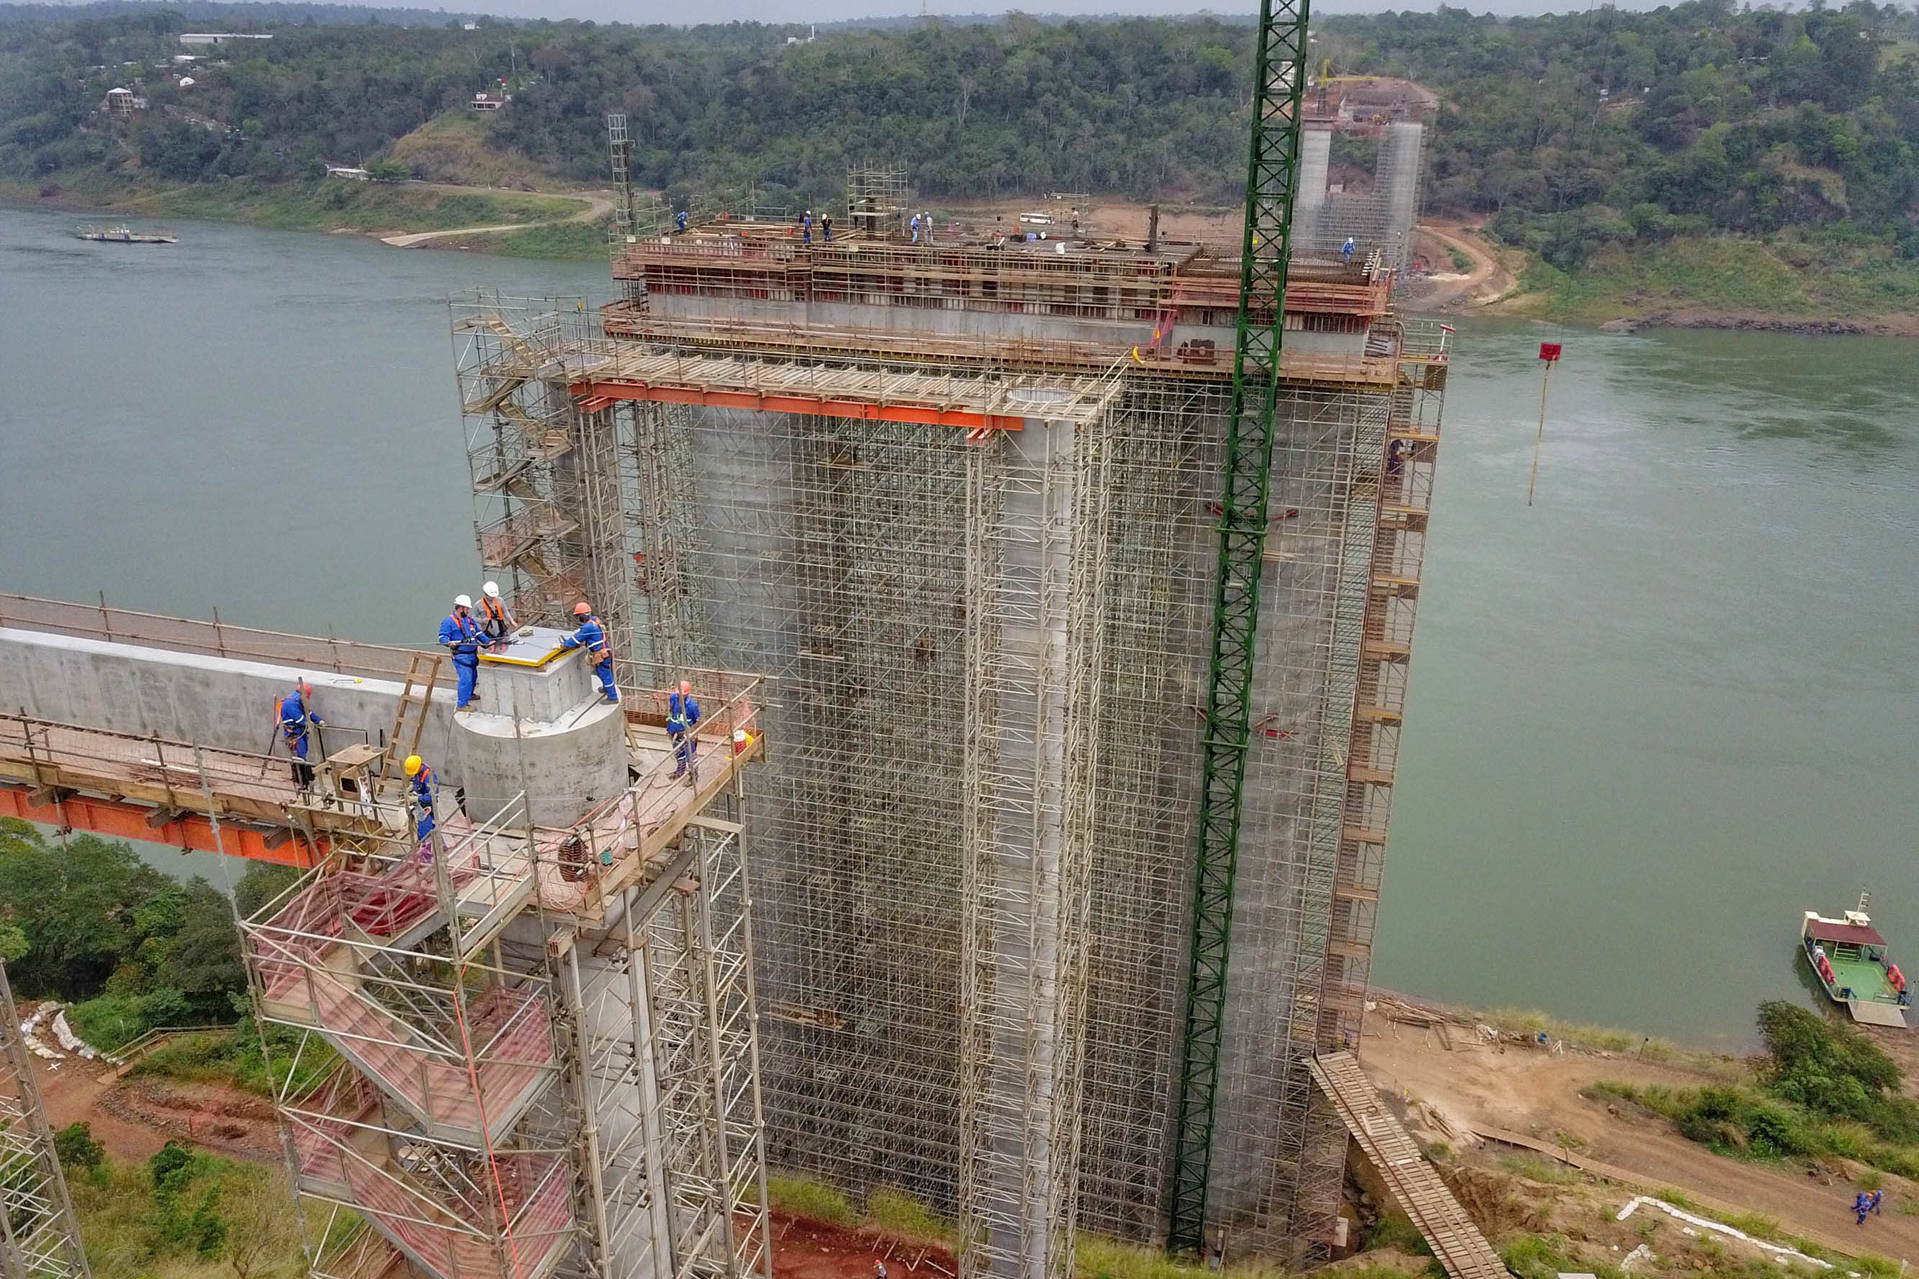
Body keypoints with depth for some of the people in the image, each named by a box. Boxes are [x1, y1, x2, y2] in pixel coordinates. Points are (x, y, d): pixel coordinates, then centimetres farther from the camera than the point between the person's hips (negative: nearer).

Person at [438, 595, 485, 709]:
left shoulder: (469, 619, 15)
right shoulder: (449, 622, -8)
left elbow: (478, 633, 25)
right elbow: (442, 636, -11)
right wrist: (449, 643, -31)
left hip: (472, 654, 8)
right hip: (461, 656, -8)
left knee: (473, 676, 22)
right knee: (466, 678, -15)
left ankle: (469, 694, 46)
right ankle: (462, 703, -9)